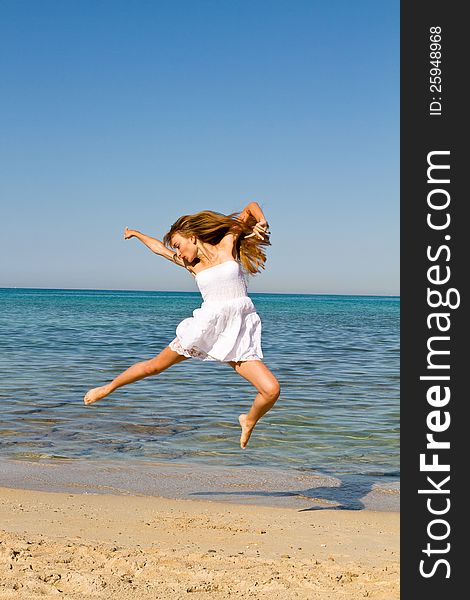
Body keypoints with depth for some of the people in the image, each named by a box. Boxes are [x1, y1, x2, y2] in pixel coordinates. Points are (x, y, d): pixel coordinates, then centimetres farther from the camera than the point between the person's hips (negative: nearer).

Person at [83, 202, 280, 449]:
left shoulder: (227, 246, 2)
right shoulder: (191, 264, 11)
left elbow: (251, 206, 9)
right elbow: (160, 248, 30)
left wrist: (261, 223, -11)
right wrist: (137, 234, 44)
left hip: (238, 332, -3)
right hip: (205, 326, 3)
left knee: (272, 390, -17)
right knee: (155, 365, 12)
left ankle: (248, 421, 15)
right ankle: (108, 388, 37)